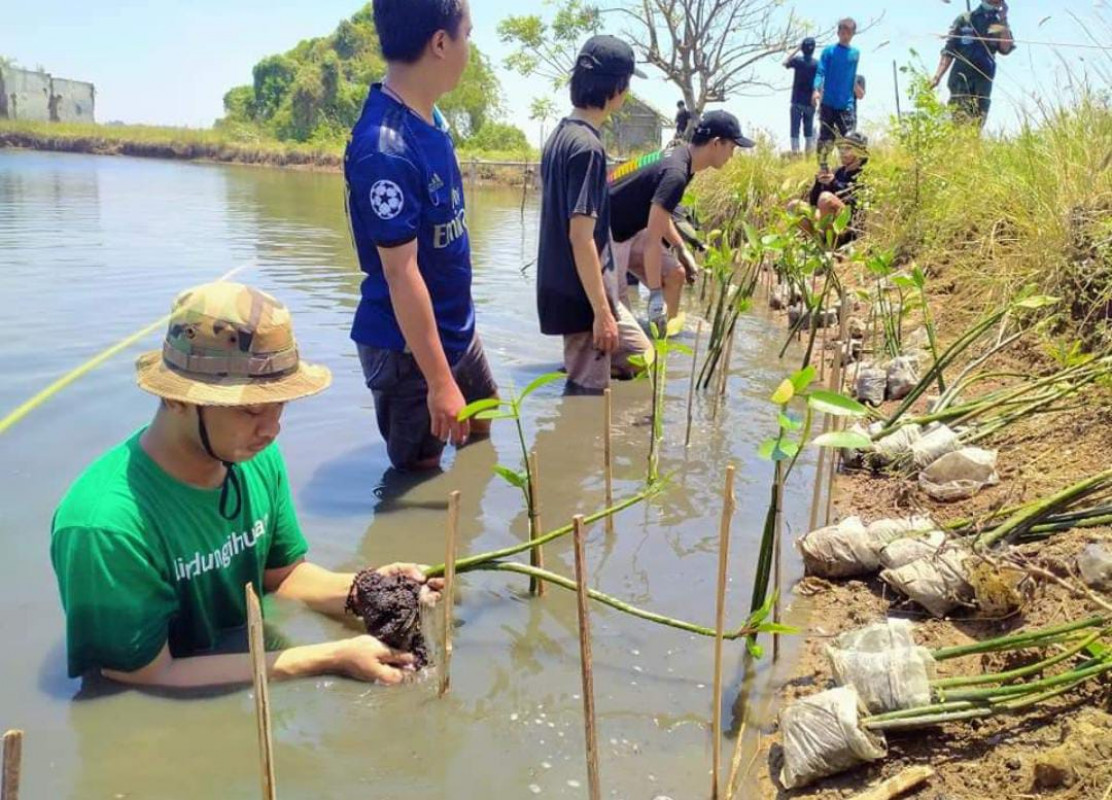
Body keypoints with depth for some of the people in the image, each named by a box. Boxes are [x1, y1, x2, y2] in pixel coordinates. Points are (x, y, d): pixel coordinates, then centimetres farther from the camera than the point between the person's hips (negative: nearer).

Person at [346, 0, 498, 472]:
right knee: (419, 473, 9)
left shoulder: (428, 116, -1)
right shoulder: (386, 148, -29)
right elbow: (401, 273, -27)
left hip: (456, 327, 9)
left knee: (481, 431, 26)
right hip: (409, 347, -9)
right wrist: (440, 381, -23)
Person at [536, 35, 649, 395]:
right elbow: (581, 237, -24)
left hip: (571, 291, 10)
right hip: (582, 297, -10)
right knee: (586, 395, 2)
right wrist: (601, 312, -20)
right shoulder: (588, 147, -21)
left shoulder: (561, 135, 9)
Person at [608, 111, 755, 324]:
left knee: (675, 274, 10)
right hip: (605, 235, -10)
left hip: (629, 230, 10)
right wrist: (656, 294, -26)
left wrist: (681, 249, 13)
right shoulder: (676, 173, -27)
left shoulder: (677, 155, 4)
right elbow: (653, 239, -28)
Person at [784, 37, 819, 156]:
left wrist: (796, 49, 11)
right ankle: (809, 154, 11)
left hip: (797, 102, -1)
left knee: (795, 129, -1)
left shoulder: (798, 60, -7)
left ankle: (795, 154, -7)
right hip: (810, 103, 1)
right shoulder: (817, 64, -5)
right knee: (809, 129, 11)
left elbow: (785, 63, 12)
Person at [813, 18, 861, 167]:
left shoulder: (855, 53, 10)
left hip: (846, 104, 2)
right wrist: (816, 90, -23)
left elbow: (853, 77, 18)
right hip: (828, 102, -2)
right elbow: (820, 72, -7)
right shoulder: (829, 51, 0)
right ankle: (822, 166, 12)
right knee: (826, 136, 2)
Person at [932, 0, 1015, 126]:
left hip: (983, 82, 3)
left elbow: (1005, 49, -2)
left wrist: (1003, 20, -3)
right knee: (959, 121, -17)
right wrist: (938, 75, -6)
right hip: (961, 78, -3)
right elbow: (949, 50, 4)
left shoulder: (999, 24, 13)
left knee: (977, 124, -1)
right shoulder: (964, 20, 6)